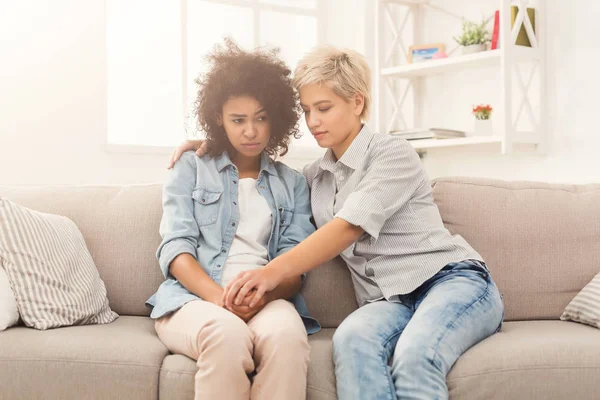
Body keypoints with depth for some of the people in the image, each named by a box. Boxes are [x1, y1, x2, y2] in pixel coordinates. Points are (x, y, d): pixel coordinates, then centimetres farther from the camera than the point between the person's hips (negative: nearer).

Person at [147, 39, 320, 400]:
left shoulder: (293, 184, 20)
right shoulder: (191, 168, 15)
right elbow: (176, 247, 2)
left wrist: (263, 294, -17)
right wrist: (219, 296, -18)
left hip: (267, 300, 1)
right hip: (194, 298, -1)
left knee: (287, 334, -36)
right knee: (228, 335, -38)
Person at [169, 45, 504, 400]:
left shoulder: (393, 153, -2)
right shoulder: (318, 175, 19)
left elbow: (351, 226, -17)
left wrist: (275, 271, -29)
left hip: (451, 279, -4)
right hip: (389, 300, 5)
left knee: (414, 355, -40)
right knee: (352, 338, -34)